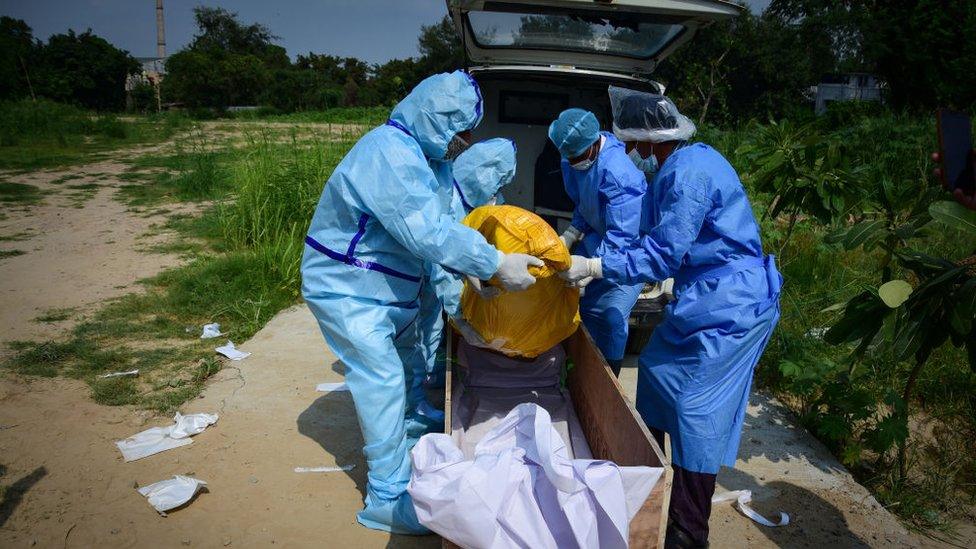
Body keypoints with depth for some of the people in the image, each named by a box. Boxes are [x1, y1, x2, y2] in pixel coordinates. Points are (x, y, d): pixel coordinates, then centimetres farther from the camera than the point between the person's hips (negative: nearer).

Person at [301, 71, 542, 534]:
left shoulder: (408, 150, 6)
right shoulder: (390, 154, -28)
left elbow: (430, 223, 8)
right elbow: (430, 233, -34)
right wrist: (496, 265, -31)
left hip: (382, 288, 11)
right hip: (348, 291, -10)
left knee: (405, 363, 24)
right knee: (383, 383, -6)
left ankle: (413, 440, 48)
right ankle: (388, 500, 6)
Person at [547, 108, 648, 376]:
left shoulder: (618, 174, -37)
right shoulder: (573, 161, -11)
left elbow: (622, 238, -37)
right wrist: (570, 236, -10)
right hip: (598, 237, 8)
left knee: (612, 316, -13)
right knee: (583, 301, 12)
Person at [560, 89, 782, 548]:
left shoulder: (688, 173, -23)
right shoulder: (684, 163, 9)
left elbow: (664, 254, -23)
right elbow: (659, 238, 12)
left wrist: (594, 267, -19)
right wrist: (596, 265, 6)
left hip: (729, 307, -10)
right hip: (704, 298, 10)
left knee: (696, 406, -4)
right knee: (655, 370, 18)